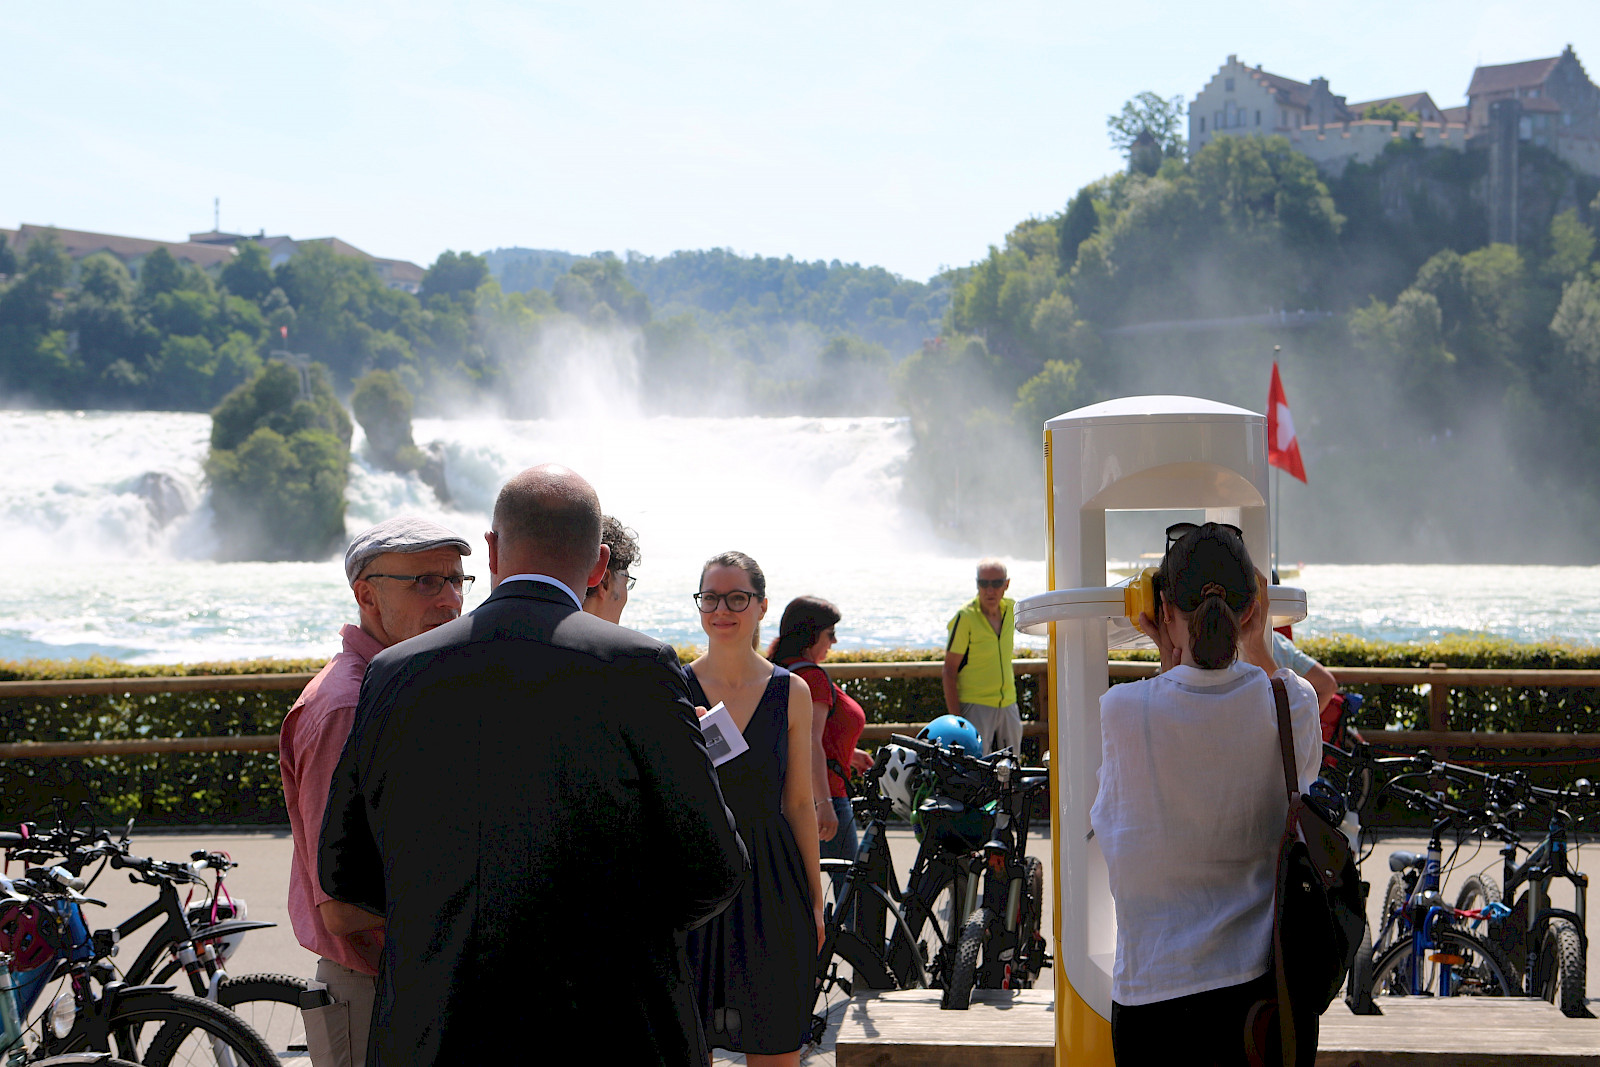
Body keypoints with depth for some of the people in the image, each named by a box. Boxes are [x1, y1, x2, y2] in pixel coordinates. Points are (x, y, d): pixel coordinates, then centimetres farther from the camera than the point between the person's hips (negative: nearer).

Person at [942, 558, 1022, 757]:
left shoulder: (1010, 609, 4)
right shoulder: (965, 617, -13)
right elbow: (949, 671, -12)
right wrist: (955, 718, -17)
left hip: (1008, 705, 6)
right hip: (975, 705, -6)